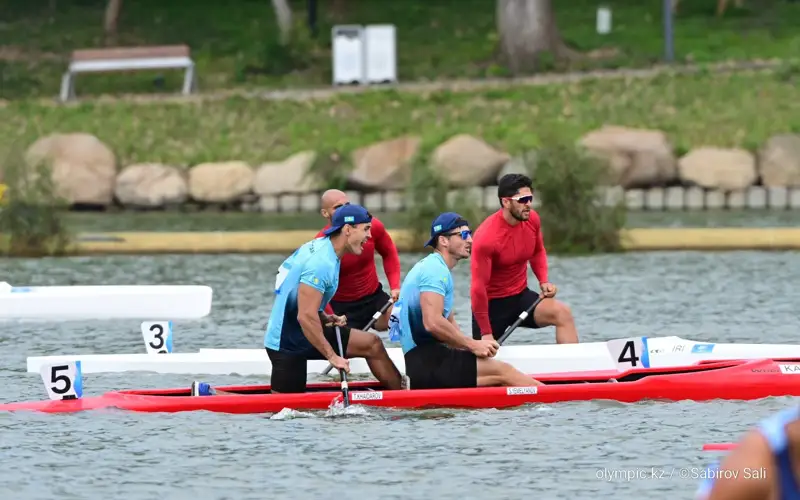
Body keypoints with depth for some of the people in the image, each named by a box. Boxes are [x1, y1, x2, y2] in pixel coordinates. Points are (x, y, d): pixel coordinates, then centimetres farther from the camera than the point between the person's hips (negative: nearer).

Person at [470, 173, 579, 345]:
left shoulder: (532, 219, -5)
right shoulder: (486, 236, -24)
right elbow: (478, 287, -22)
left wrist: (544, 282, -2)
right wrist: (486, 333, -20)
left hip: (521, 297, 5)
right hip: (492, 304, -5)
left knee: (563, 313, -19)